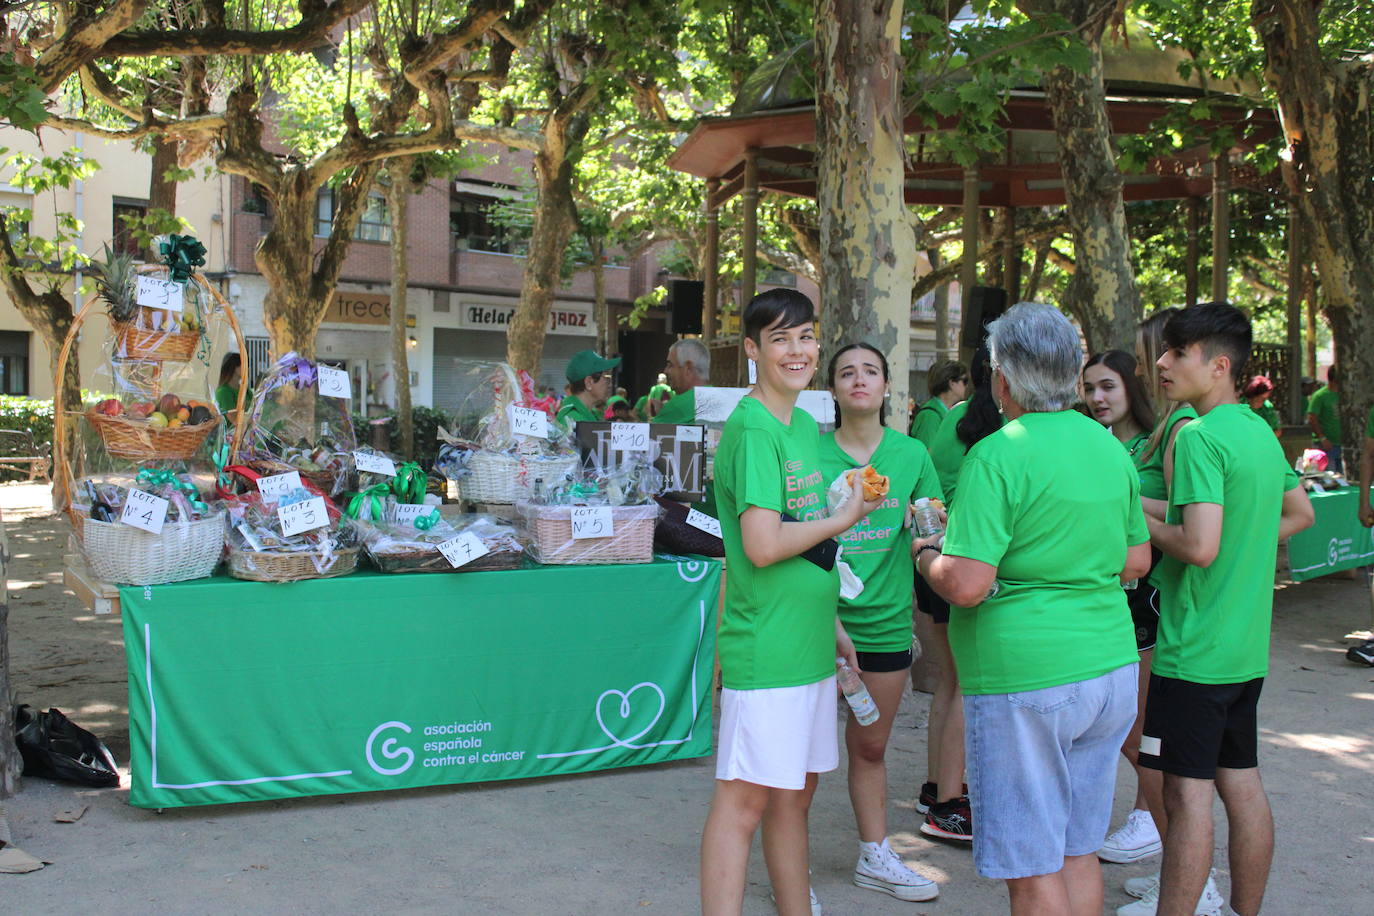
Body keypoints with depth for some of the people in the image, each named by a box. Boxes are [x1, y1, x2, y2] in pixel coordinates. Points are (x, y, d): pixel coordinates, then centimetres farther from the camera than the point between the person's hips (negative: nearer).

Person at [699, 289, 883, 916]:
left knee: (795, 793, 17)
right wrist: (846, 517, -10)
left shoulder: (804, 425, 14)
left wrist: (831, 624, 19)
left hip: (808, 645, 9)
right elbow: (763, 546, -22)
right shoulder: (752, 429, -14)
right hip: (764, 647, -9)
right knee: (746, 798, -3)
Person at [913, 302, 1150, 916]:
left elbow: (966, 586, -21)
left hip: (1025, 678, -8)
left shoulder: (997, 457, -16)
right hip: (1112, 665, 8)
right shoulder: (1109, 446, 8)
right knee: (1078, 851, 19)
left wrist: (925, 554, -2)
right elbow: (1137, 560, 16)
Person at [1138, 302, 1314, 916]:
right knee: (1241, 784, 16)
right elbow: (1301, 514, 24)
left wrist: (1142, 523, -9)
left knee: (1187, 793, -3)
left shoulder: (1199, 436, -17)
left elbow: (1200, 547, -25)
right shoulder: (1261, 432, 11)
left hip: (1195, 649, -9)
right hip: (1247, 647, 9)